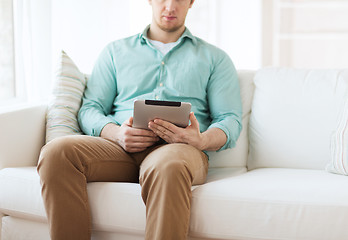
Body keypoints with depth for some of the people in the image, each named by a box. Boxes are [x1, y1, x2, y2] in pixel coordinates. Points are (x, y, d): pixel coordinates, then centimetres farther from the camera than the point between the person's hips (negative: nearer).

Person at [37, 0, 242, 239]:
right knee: (57, 152, -29)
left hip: (177, 147, -2)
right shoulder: (116, 51, 25)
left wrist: (200, 140, -14)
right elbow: (90, 109, 16)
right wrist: (116, 133, -9)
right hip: (120, 146, 2)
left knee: (167, 167, -41)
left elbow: (231, 121, 11)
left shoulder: (214, 58, 22)